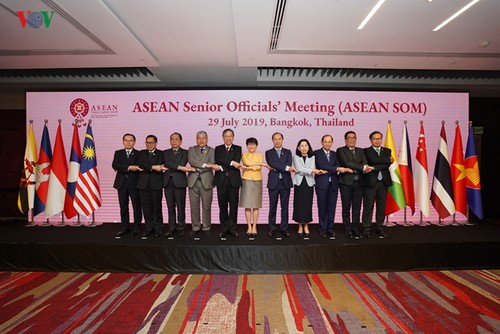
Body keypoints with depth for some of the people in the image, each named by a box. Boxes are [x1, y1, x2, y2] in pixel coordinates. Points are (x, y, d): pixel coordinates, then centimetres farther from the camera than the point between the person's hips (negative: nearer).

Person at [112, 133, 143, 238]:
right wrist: (129, 168, -17)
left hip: (134, 183, -3)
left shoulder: (138, 154, 4)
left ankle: (136, 227, 11)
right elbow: (114, 165, -5)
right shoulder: (118, 153, 12)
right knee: (123, 207, 8)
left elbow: (139, 167, -7)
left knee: (136, 206, -1)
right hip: (122, 183, 3)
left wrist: (123, 168, -12)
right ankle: (125, 228, 18)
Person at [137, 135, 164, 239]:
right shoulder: (142, 153, 15)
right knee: (146, 208, 5)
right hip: (143, 184, 3)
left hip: (156, 184, -3)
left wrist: (146, 168, -9)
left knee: (157, 207, 0)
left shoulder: (160, 154, 6)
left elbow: (159, 167, -9)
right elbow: (140, 164, -4)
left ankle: (158, 228, 11)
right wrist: (153, 167, -15)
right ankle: (149, 228, 16)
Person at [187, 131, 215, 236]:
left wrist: (197, 168, -13)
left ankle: (206, 227, 18)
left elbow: (211, 164, -7)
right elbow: (191, 160, -9)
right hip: (193, 181, 1)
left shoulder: (211, 151, 8)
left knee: (206, 206, 4)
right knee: (194, 206, 7)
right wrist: (204, 165, -18)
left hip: (206, 181, -1)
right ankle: (195, 227, 20)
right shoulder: (191, 150, 11)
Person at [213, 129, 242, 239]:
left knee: (233, 205, 4)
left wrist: (221, 167, -11)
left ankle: (232, 228, 15)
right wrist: (231, 162, -17)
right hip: (221, 180, 1)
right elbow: (218, 160, -8)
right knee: (222, 206, 5)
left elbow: (236, 163, -8)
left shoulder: (237, 149, 9)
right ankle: (224, 228, 16)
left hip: (234, 180, 0)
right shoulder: (218, 149, 12)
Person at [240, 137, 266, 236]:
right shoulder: (244, 155, 8)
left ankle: (254, 226, 10)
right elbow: (247, 163, -12)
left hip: (257, 181, 0)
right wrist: (260, 163, -11)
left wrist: (247, 167, -13)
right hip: (246, 181, 0)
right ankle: (249, 226, 9)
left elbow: (258, 168, -8)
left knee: (256, 205, 2)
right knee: (247, 206, 0)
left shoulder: (260, 155, 9)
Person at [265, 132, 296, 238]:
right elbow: (272, 164, -12)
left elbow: (289, 164, -6)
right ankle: (272, 228, 16)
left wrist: (275, 168, -14)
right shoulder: (268, 153, 6)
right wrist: (286, 168, -18)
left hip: (285, 182, 1)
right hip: (273, 182, -1)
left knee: (285, 207, 6)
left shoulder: (288, 152, 11)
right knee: (272, 207, 5)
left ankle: (284, 228, 16)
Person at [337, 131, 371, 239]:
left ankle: (355, 230, 14)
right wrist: (362, 168, -19)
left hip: (358, 182, 4)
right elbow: (347, 163, -13)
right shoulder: (341, 150, 1)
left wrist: (354, 169, -19)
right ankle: (348, 230, 13)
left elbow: (365, 163, 1)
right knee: (346, 208, 3)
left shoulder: (360, 151, 16)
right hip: (346, 182, -4)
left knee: (357, 208, 6)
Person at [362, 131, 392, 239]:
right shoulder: (367, 151, 2)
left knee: (382, 207, 8)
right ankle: (366, 229, 7)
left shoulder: (387, 151, 13)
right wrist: (388, 159, -6)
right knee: (368, 206, -1)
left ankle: (379, 228, 19)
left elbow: (388, 164, -3)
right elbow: (374, 160, -16)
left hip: (383, 182, 4)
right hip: (370, 182, -4)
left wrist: (374, 168, -14)